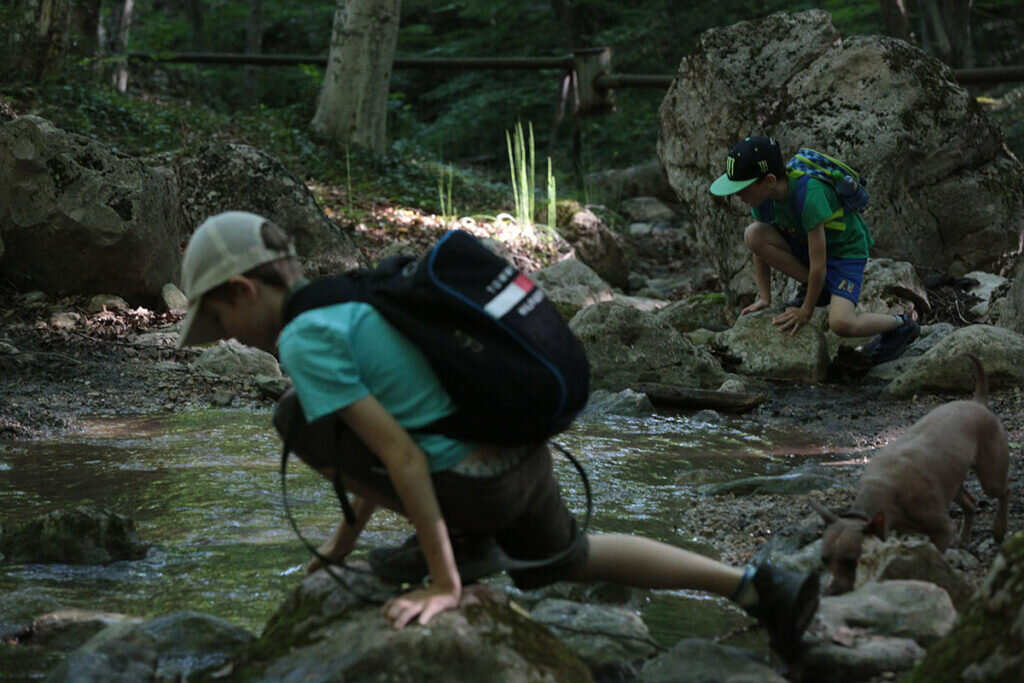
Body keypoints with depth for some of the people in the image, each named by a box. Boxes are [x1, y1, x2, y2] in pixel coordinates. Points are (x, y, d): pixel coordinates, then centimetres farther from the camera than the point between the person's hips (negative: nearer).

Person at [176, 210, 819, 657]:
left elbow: (398, 452, -19)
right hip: (528, 458, 9)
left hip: (475, 486, -9)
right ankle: (755, 586, 22)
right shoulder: (353, 298, 15)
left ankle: (449, 545, 8)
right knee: (562, 560, 36)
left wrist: (444, 582, -18)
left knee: (298, 418, 2)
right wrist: (347, 535, 31)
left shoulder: (305, 338, -14)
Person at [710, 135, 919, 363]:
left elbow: (819, 265, -30)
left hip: (845, 249, -7)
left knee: (841, 324, -28)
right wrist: (764, 299, -4)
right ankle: (812, 287, -1)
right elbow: (761, 246, -2)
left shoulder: (809, 194, -36)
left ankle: (902, 324, 3)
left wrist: (805, 312, -21)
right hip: (804, 242, 7)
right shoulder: (762, 191, -15)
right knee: (753, 235, -20)